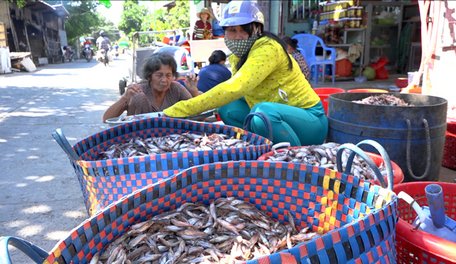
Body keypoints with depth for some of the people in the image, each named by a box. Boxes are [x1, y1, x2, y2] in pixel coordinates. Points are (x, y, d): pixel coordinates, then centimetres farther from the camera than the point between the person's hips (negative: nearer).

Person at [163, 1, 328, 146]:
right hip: (279, 118, 8)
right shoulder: (238, 55, 5)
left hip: (310, 119, -8)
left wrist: (182, 109, -36)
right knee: (229, 109, -2)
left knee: (263, 114, -35)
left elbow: (235, 88, -35)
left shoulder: (267, 48, -22)